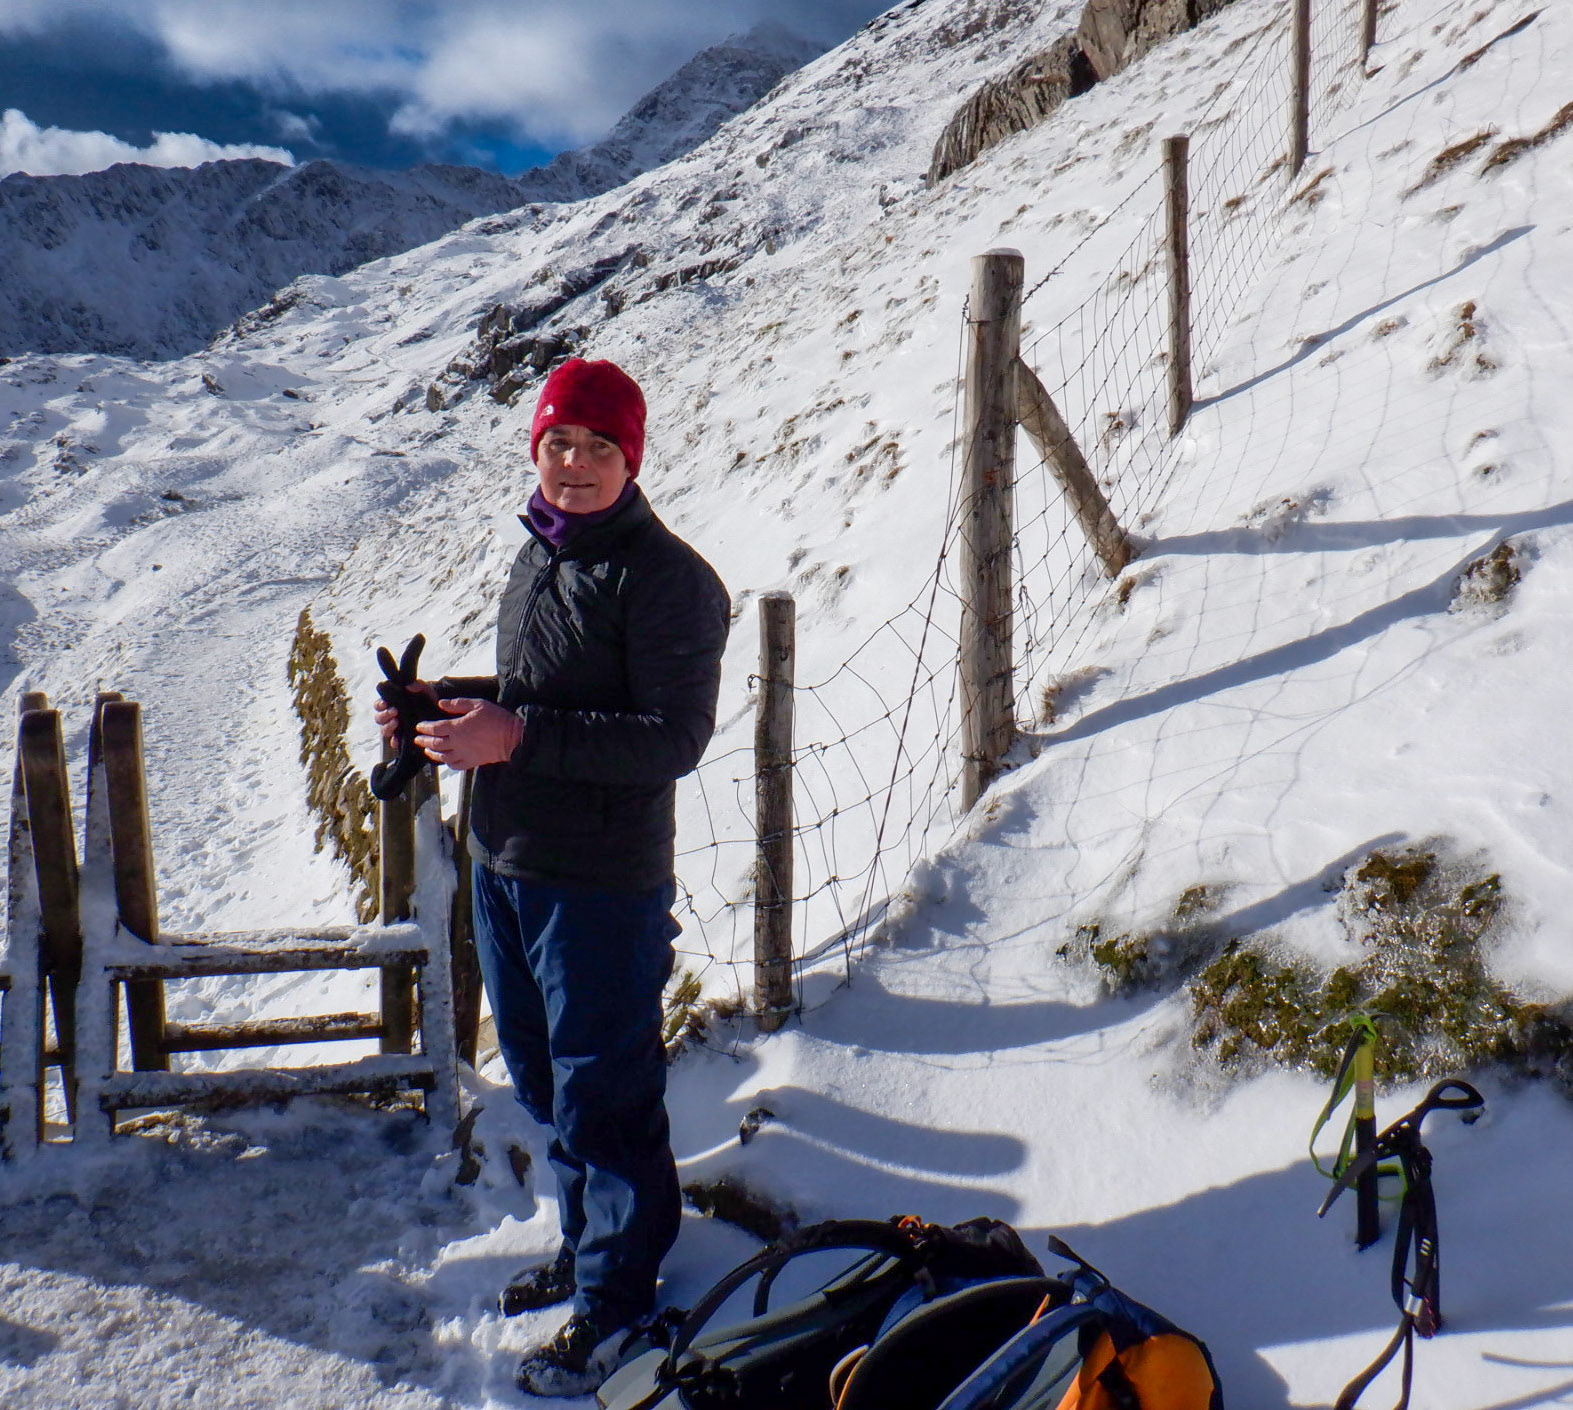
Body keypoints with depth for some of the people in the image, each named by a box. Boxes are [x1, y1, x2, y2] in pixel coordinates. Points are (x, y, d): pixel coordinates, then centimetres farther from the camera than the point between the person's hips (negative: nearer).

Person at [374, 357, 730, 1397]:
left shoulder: (664, 577, -15)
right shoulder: (539, 556, 12)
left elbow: (673, 739, -21)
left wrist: (517, 736, -24)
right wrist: (449, 713, 6)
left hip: (603, 885, -8)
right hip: (505, 867, 9)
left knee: (603, 1101, 3)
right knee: (545, 1082, 21)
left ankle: (615, 1309, 21)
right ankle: (588, 1248, 40)